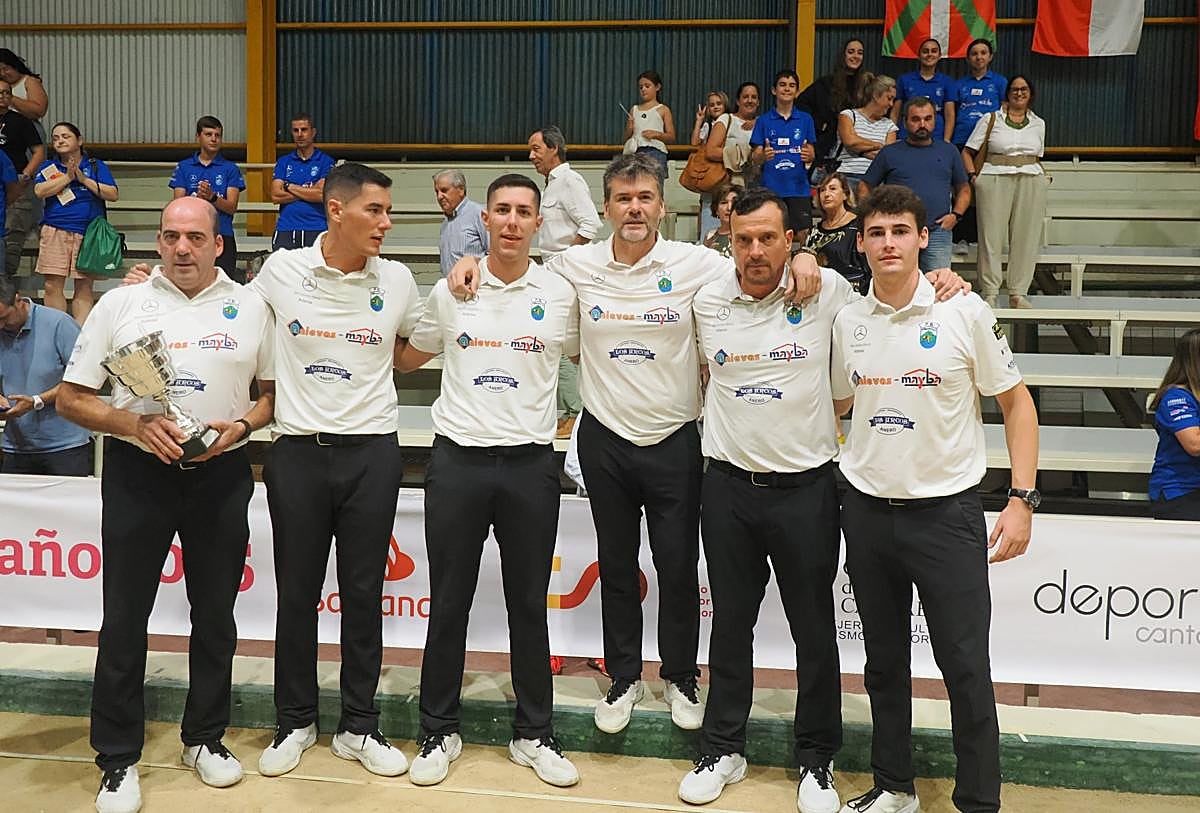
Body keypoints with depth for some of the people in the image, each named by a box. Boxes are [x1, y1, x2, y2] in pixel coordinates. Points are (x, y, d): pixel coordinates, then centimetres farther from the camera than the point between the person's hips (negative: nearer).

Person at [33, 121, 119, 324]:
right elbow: (40, 191, -3)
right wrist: (67, 177, -7)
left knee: (84, 288, -1)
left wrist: (84, 179, -7)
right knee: (53, 286, -4)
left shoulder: (96, 166, 12)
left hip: (87, 233, -1)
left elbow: (113, 194, -1)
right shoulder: (47, 167, 15)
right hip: (55, 231, 1)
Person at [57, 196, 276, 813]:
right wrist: (135, 424, -15)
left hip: (221, 473, 1)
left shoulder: (249, 307, 5)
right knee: (125, 618, 4)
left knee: (215, 614, 10)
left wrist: (242, 425, -9)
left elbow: (275, 388, 11)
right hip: (138, 471, -1)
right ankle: (118, 758, 18)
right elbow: (71, 398, 1)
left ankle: (206, 738, 28)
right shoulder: (120, 304, 2)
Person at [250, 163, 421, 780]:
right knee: (296, 592, 9)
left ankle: (359, 726, 22)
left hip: (371, 452, 1)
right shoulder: (281, 269, -1)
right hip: (297, 451, 0)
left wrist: (365, 370, 3)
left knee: (364, 594, 7)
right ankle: (294, 722, 27)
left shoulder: (397, 280, 2)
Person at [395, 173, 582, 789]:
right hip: (458, 460, 0)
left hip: (530, 463, 0)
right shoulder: (450, 291, 5)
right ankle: (438, 732, 23)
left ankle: (534, 734, 24)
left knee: (529, 606, 9)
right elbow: (409, 359, 20)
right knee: (448, 605, 8)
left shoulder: (560, 293, 3)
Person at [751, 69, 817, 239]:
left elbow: (812, 155, 9)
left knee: (802, 235, -7)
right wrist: (764, 156, -18)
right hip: (771, 187, 0)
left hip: (798, 187, 1)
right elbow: (756, 158, 4)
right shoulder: (764, 120, 6)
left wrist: (808, 155, -14)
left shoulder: (805, 119, 9)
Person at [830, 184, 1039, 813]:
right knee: (883, 661, 14)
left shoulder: (964, 312, -7)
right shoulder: (847, 320, 3)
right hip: (866, 509, 4)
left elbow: (1016, 402, -1)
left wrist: (1022, 500, -7)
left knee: (965, 666, 1)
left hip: (946, 509, -3)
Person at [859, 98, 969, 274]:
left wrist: (956, 215, 5)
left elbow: (964, 189, 23)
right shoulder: (890, 153, 12)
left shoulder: (949, 151, 18)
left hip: (938, 232, 1)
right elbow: (864, 187, 12)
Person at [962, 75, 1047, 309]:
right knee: (991, 235, -5)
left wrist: (1044, 177, 9)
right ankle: (990, 292, 2)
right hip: (995, 181, -3)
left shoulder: (1038, 123, 18)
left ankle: (1018, 293, 6)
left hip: (1031, 182, 3)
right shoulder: (990, 119, 9)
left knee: (1026, 238, 0)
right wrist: (973, 175, -6)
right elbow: (967, 152, 8)